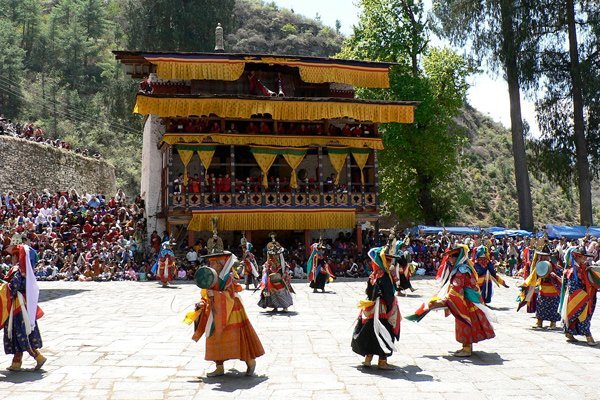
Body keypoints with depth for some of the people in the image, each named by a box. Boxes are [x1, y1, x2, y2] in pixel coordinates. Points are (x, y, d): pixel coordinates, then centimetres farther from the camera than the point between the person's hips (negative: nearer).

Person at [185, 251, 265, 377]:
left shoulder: (228, 278, -15)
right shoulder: (211, 279, 6)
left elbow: (229, 296, -25)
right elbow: (209, 299, 14)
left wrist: (214, 294, -34)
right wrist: (202, 303, -5)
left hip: (231, 314, -7)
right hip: (216, 315, 7)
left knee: (237, 338, -1)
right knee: (215, 340, 7)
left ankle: (251, 362, 17)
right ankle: (219, 368, 17)